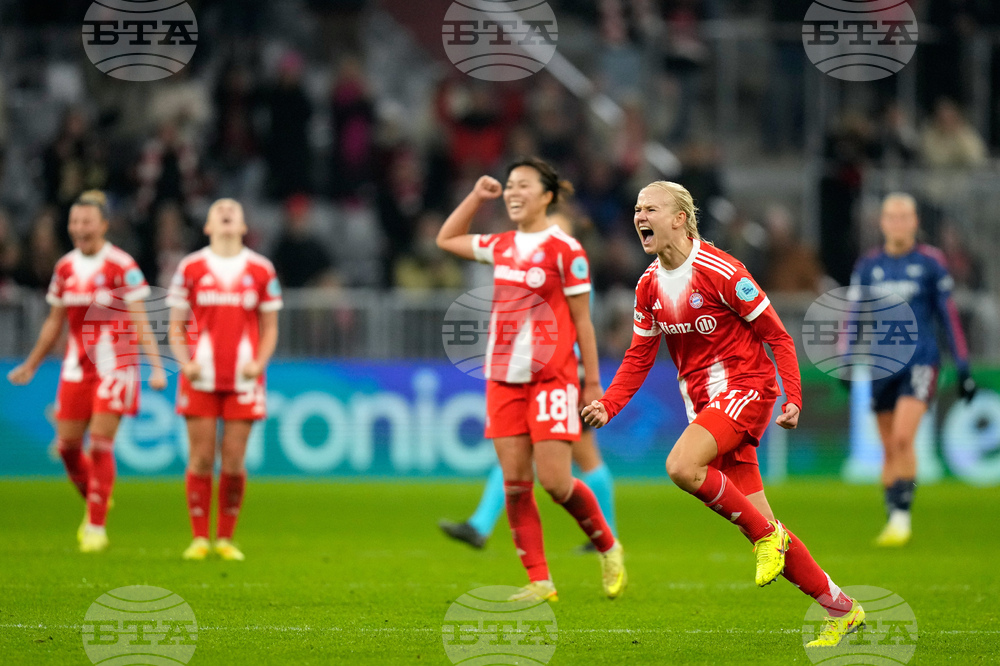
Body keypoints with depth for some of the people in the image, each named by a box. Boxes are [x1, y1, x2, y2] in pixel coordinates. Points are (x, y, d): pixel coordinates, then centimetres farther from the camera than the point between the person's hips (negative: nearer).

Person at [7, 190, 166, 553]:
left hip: (114, 365, -5)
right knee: (67, 445, 2)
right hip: (76, 367, 5)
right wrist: (30, 366, 24)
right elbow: (54, 322, 19)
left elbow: (140, 321, -10)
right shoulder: (64, 268, 9)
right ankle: (95, 503, 27)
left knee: (100, 443, -9)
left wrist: (156, 366, -18)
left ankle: (96, 526, -2)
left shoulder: (122, 266, -9)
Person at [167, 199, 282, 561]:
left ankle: (226, 539, 10)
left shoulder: (261, 270, 6)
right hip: (200, 378, -1)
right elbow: (175, 326, 7)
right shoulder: (190, 268, 4)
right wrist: (185, 362, -10)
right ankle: (199, 538, 6)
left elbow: (269, 328, 10)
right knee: (201, 459, -2)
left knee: (234, 462, 0)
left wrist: (258, 363, -7)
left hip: (243, 379, 1)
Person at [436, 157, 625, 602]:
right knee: (514, 483, 0)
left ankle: (608, 548, 16)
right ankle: (539, 582, 5)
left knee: (555, 482, -9)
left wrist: (592, 382, -6)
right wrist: (476, 197, 19)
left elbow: (582, 322, -5)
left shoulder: (564, 249, -6)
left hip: (551, 377, -6)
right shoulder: (502, 247, 12)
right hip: (504, 377, 6)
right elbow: (446, 240, 29)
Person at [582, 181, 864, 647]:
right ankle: (841, 609, 13)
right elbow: (639, 357, 13)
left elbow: (777, 335, -10)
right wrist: (607, 406, -1)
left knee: (681, 466, -30)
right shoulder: (649, 286, 7)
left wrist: (793, 397, -18)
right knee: (762, 529, 3)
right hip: (703, 399, 7)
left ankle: (766, 534, -11)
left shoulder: (719, 271, -14)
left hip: (746, 387, -7)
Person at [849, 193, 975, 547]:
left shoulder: (930, 261, 1)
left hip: (921, 361, -3)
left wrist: (963, 366, 4)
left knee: (903, 438, -20)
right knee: (889, 448, 6)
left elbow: (949, 314, 5)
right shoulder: (868, 265, 8)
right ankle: (892, 518, 16)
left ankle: (902, 515, -16)